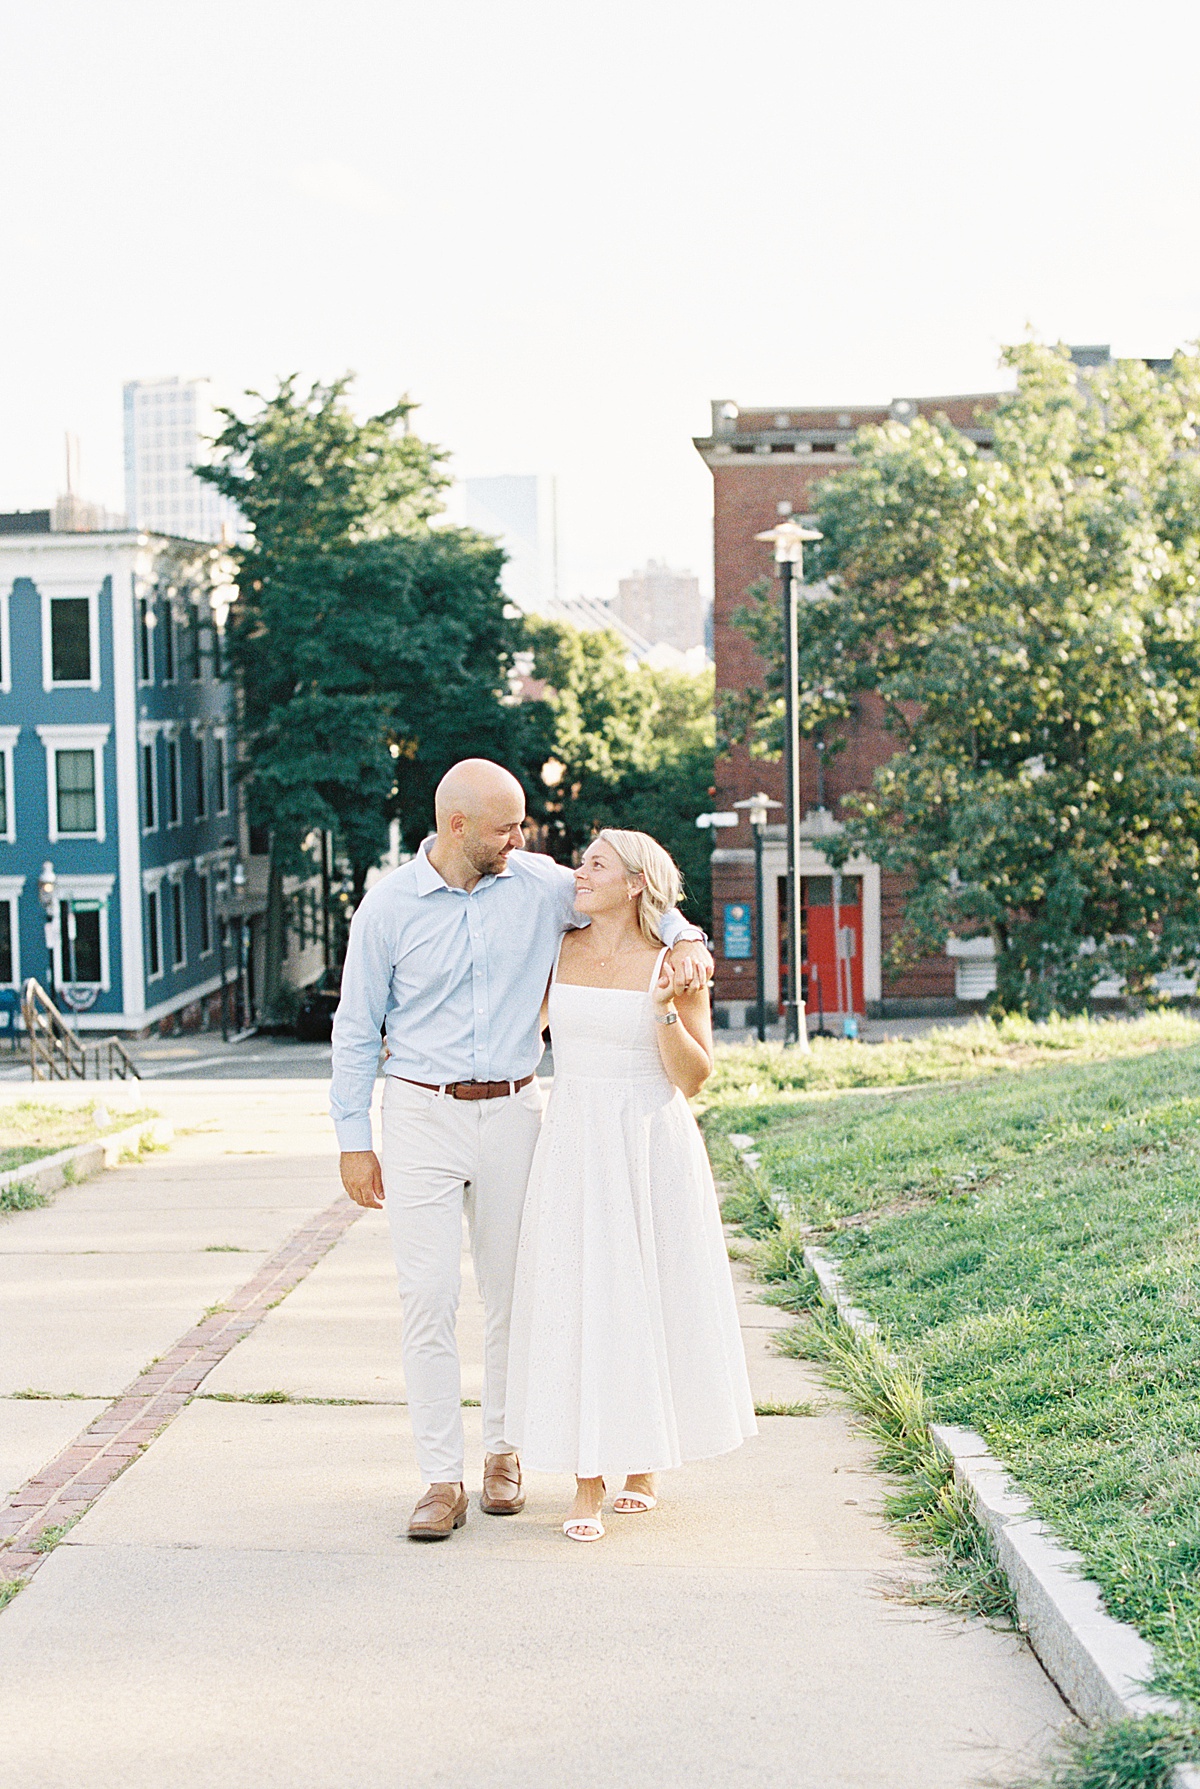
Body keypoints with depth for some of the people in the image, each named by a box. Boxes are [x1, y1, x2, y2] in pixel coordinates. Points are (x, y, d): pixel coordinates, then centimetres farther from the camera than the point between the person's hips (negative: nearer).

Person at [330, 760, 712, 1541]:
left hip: (513, 1113, 2)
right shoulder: (389, 905, -4)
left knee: (513, 1293, 8)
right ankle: (443, 1479, -1)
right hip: (424, 1117, -2)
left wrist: (685, 940, -7)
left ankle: (505, 1452, 25)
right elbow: (356, 1029, 2)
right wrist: (355, 1141, 0)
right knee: (429, 1296, -7)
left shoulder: (540, 885, 0)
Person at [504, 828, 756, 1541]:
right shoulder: (558, 952, 5)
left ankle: (643, 1464, 24)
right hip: (575, 1146, 2)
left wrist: (666, 1013, -19)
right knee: (577, 1301, -2)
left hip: (654, 1152, -2)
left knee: (649, 1300, 6)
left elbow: (693, 1079, -7)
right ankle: (588, 1482, 4)